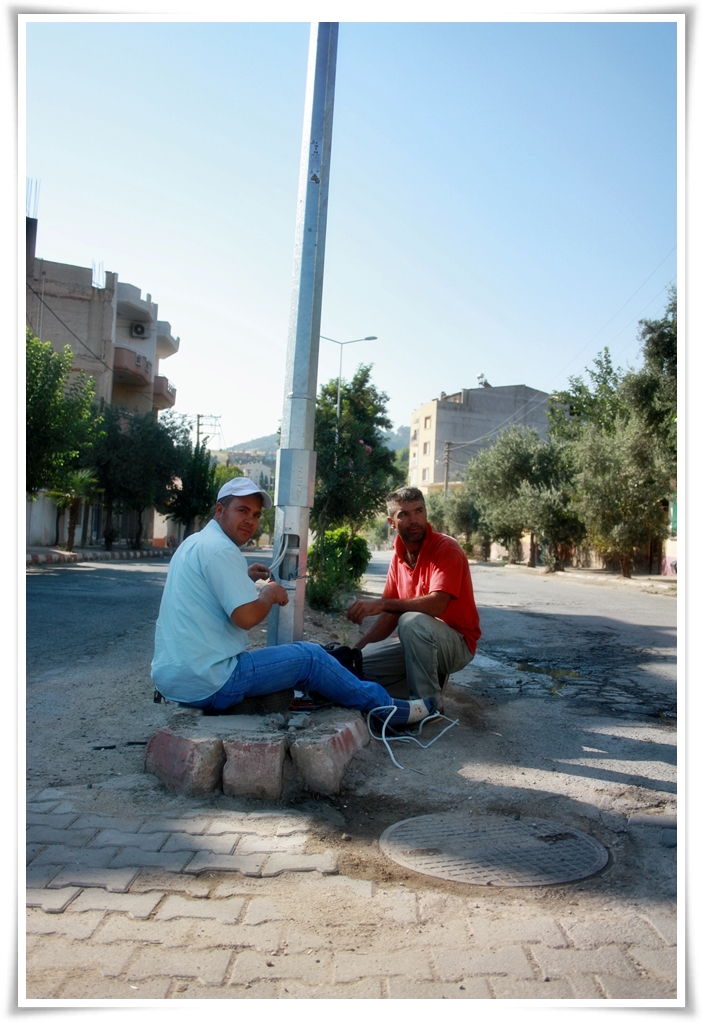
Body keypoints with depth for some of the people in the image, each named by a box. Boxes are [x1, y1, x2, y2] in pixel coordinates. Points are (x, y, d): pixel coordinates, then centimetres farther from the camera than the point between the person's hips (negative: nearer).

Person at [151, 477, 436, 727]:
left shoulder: (193, 543, 14)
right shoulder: (220, 549, -16)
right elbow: (246, 617, -23)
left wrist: (243, 577, 21)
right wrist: (270, 593, -3)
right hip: (207, 683, -11)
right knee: (309, 656, -1)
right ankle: (385, 708, 14)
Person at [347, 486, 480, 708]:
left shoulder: (446, 549, -18)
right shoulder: (399, 556, 3)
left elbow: (436, 605, -32)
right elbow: (391, 614, 6)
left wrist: (382, 604, -34)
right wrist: (358, 647, -6)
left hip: (458, 643, -7)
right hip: (419, 641, 7)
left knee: (412, 621, -36)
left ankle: (429, 703, -17)